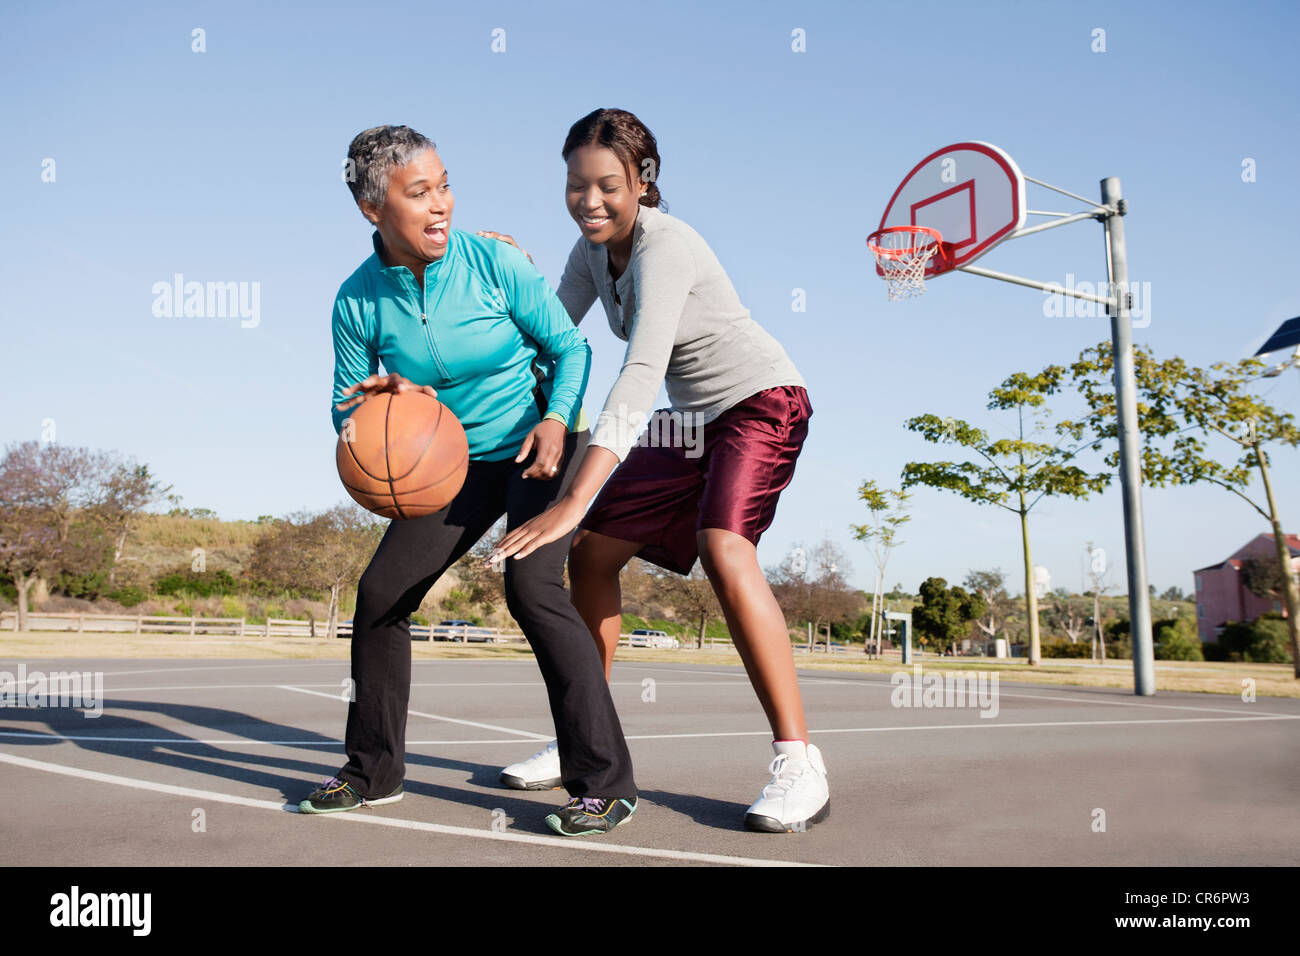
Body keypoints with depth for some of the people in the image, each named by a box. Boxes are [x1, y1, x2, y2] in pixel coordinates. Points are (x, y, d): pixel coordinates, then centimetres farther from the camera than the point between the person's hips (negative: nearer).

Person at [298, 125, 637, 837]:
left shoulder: (495, 263, -17)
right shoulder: (358, 301, -8)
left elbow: (570, 348, -7)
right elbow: (347, 412, 1)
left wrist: (556, 420, -23)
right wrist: (384, 396, -22)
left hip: (542, 445, -4)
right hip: (459, 464, 5)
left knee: (531, 586, -25)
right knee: (381, 591, 0)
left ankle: (604, 782, -14)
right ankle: (373, 772, 19)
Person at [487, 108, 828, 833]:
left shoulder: (664, 245, -25)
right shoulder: (595, 245, 1)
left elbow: (640, 377, -37)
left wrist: (574, 502, -45)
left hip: (762, 401, -8)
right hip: (694, 419, 8)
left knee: (722, 547, -32)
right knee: (593, 553, 2)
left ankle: (800, 764, -26)